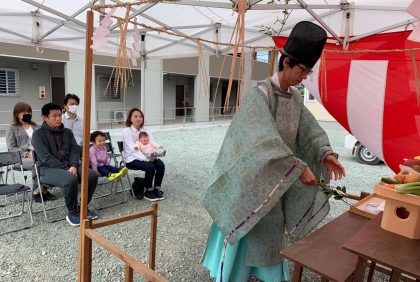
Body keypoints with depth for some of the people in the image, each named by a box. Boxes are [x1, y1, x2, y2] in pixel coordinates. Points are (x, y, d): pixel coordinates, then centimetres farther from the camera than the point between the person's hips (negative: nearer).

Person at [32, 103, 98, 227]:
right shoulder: (38, 134, -3)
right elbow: (46, 158, -14)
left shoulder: (67, 132, 14)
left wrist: (73, 166, -16)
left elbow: (75, 150, 4)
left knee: (92, 175, -20)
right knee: (71, 179, -36)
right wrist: (66, 169, -21)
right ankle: (72, 212, -13)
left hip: (69, 165, 5)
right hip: (48, 169, -5)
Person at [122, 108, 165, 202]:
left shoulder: (146, 130, 6)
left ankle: (157, 188, -3)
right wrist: (147, 159, -30)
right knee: (150, 167, -30)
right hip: (132, 159, -5)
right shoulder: (126, 131, -11)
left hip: (145, 157, 5)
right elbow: (133, 149, -21)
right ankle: (147, 191, -9)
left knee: (161, 164, -20)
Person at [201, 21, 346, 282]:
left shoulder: (295, 97, 5)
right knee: (245, 228, 6)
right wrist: (299, 167, -34)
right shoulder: (260, 94, -21)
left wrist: (325, 154, -14)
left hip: (278, 176, 7)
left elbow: (310, 129, 4)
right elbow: (266, 139, -32)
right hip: (252, 175, -7)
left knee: (270, 228, 20)